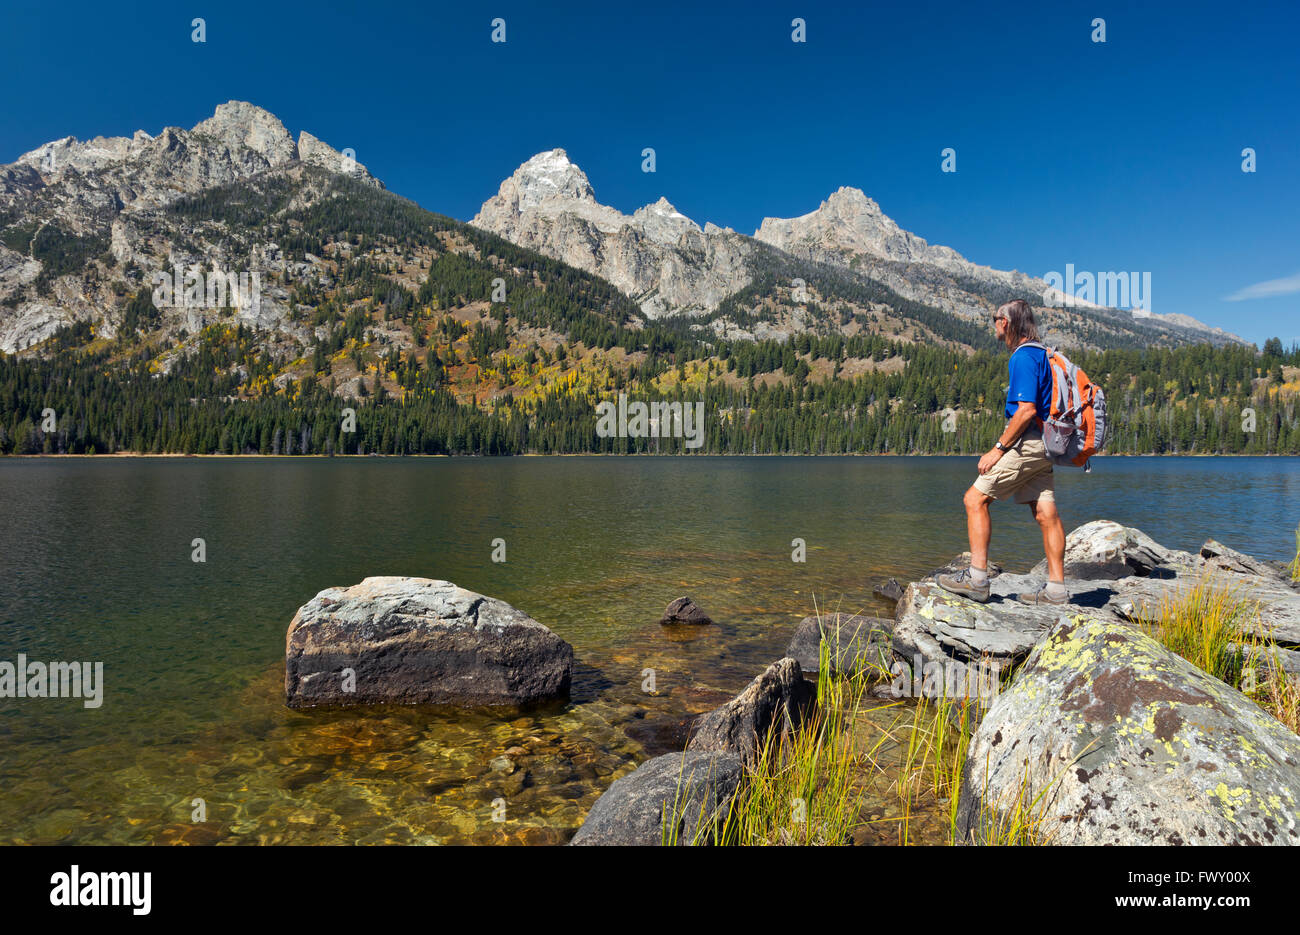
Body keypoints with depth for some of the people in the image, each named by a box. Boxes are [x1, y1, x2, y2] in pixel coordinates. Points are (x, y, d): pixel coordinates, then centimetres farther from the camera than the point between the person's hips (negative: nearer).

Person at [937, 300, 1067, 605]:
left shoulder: (1024, 356, -12)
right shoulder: (1042, 354, 19)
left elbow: (1027, 410, -21)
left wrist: (998, 449, -18)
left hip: (1026, 442, -10)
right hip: (1042, 446, 10)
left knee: (975, 498, -7)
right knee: (1046, 513, 7)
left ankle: (977, 578, -9)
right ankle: (1056, 589, 10)